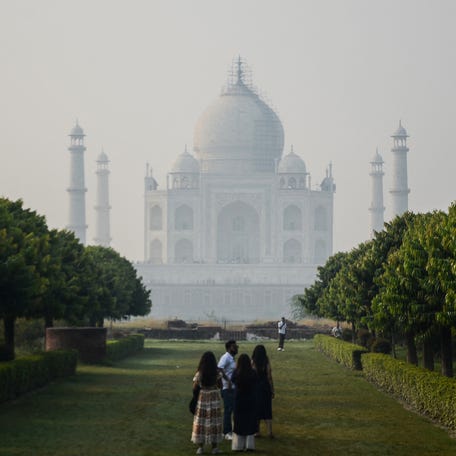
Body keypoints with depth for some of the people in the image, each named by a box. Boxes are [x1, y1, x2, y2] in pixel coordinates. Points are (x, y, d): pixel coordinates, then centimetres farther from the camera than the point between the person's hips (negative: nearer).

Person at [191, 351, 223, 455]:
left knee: (200, 423, 7)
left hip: (202, 399, 0)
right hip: (215, 399, 0)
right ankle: (214, 447, 11)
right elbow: (220, 385, 0)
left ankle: (200, 447, 7)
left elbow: (194, 387, -3)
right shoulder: (217, 373, -7)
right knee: (214, 422, 8)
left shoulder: (199, 373, -9)